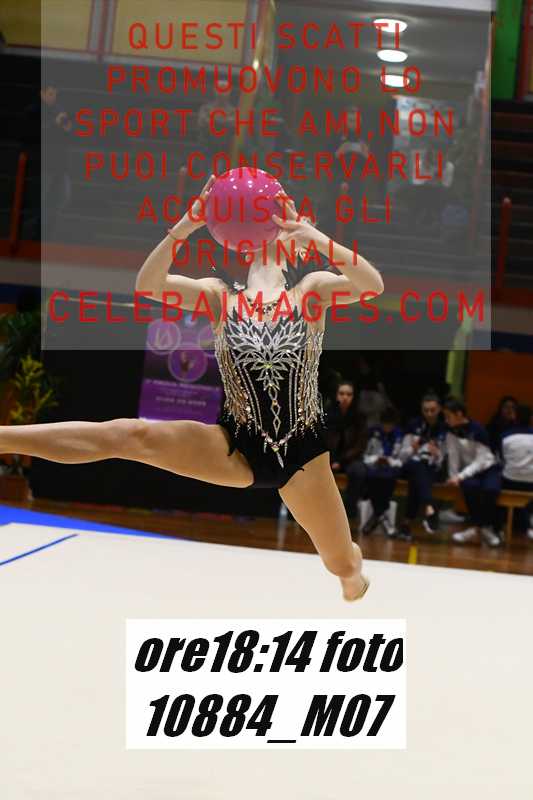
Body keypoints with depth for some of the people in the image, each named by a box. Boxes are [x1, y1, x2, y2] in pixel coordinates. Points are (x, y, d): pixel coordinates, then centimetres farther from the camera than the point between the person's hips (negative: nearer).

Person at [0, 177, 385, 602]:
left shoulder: (311, 291, -5)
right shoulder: (219, 297, -2)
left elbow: (372, 285, -25)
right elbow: (147, 284, -19)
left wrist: (314, 235, -39)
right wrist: (187, 225, -34)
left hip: (301, 453, 0)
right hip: (237, 449, 0)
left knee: (344, 567, 16)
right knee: (130, 435, -19)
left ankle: (353, 556, 55)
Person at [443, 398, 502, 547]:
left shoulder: (478, 430, -16)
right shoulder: (451, 431, -1)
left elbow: (481, 461, -19)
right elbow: (453, 456, -6)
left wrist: (461, 476, -27)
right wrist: (454, 477, -20)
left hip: (488, 469, -3)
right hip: (467, 472, 3)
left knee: (490, 489, -34)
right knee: (470, 485, -33)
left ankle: (486, 527, -12)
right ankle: (478, 527, -22)